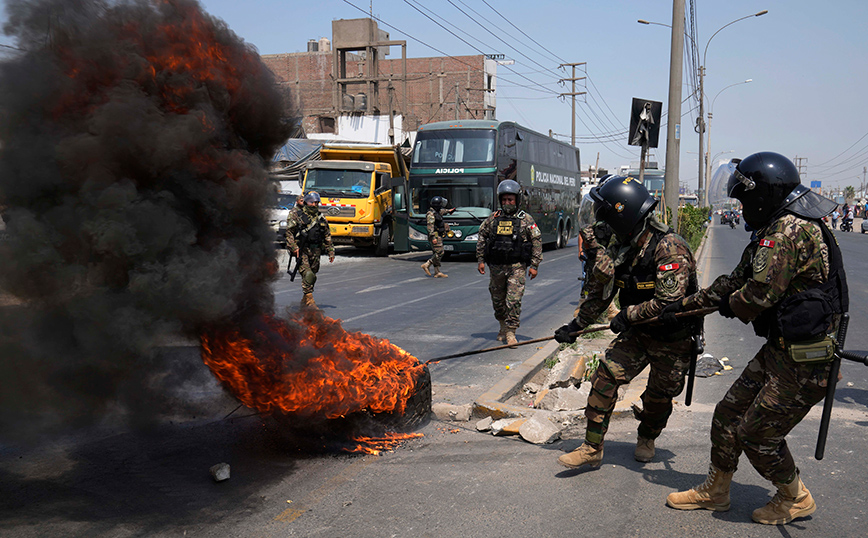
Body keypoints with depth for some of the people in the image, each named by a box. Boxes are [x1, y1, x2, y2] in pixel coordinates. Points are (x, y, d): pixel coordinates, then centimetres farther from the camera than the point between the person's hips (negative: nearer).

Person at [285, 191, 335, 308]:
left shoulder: (321, 218, 14)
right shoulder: (297, 215, 1)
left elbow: (327, 237, 19)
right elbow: (289, 232, -1)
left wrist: (331, 252, 15)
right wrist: (293, 247, -11)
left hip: (315, 251, 5)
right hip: (301, 250, -4)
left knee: (312, 276, 7)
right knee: (307, 275, -17)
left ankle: (304, 301, 20)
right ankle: (309, 301, -16)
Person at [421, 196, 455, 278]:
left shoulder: (437, 212, 14)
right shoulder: (431, 214, -15)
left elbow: (442, 210, 41)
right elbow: (430, 227, -21)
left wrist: (448, 211, 56)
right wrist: (433, 237, -27)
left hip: (439, 236, 10)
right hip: (435, 236, -10)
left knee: (436, 254, 9)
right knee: (439, 253, -14)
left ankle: (437, 272, 10)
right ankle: (426, 265, -6)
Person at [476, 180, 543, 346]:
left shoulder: (526, 220, 0)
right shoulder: (493, 218, 7)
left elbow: (537, 242, 2)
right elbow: (481, 238, 14)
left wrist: (534, 265, -3)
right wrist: (480, 260, 9)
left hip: (517, 267, -3)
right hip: (496, 267, 3)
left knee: (514, 300, -11)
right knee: (497, 300, 13)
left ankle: (511, 333, -3)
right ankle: (503, 327, 35)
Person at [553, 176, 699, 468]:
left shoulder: (669, 247, -26)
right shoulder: (620, 246, -2)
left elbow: (669, 301, -32)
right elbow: (600, 293, 8)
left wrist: (628, 315, -21)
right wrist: (576, 325, 9)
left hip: (672, 340, -6)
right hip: (637, 333, 6)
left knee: (659, 397, 9)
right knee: (605, 377, -8)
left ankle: (647, 439, 39)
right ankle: (592, 448, 0)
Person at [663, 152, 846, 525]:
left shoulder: (790, 231, -22)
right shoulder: (776, 230, 12)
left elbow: (759, 293, -27)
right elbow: (735, 280, 20)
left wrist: (731, 306, -4)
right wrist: (685, 305, 22)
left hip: (804, 361, -10)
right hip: (780, 350, 10)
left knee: (756, 433, 2)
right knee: (729, 414, 13)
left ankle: (796, 499, 26)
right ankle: (716, 490, 30)